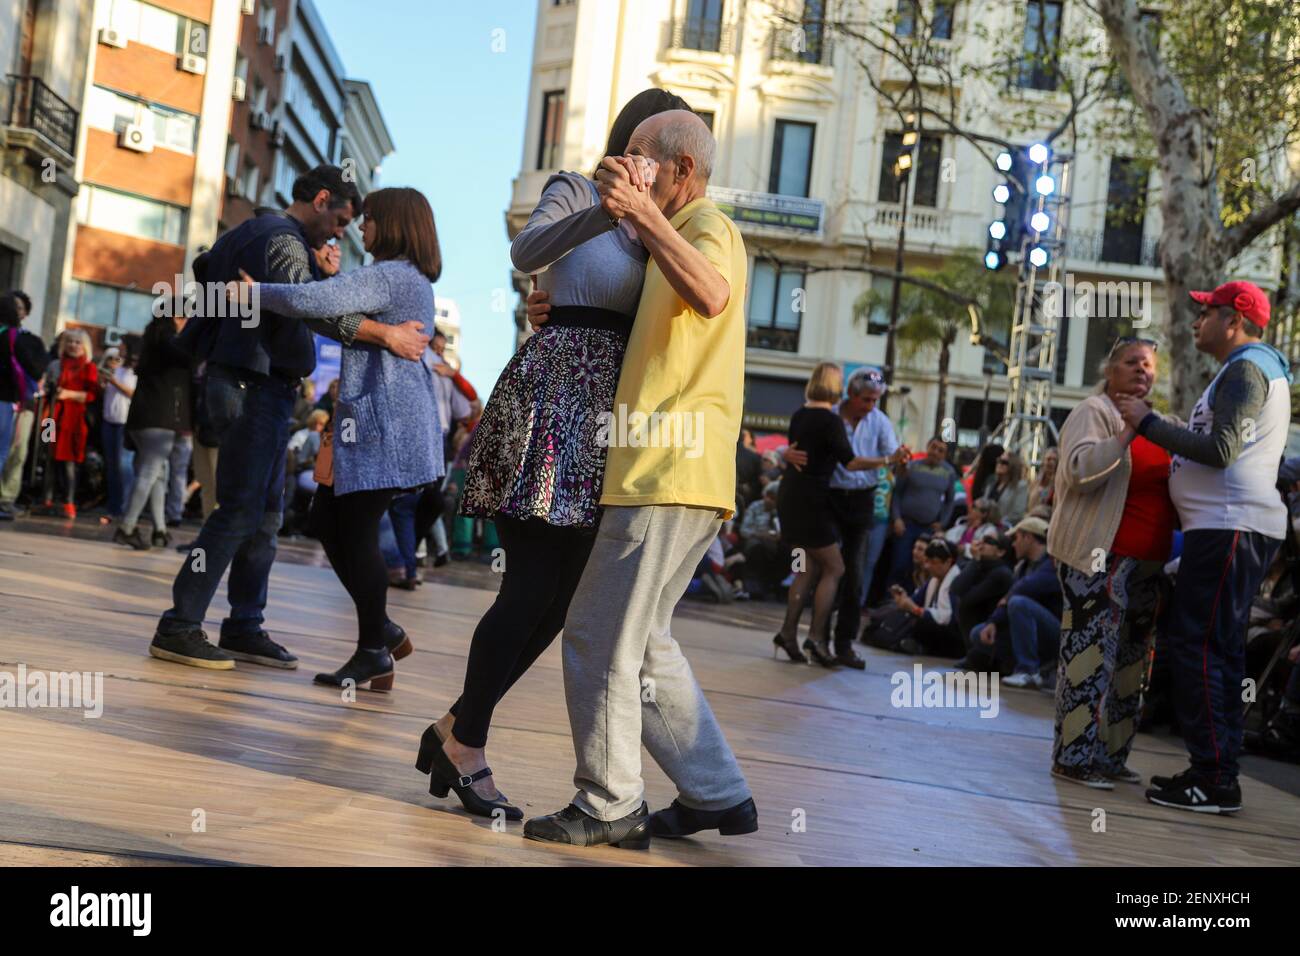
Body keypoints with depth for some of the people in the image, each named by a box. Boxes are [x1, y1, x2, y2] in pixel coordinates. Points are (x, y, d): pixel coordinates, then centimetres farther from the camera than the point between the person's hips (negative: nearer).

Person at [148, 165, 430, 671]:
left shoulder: (260, 233, 22)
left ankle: (244, 629, 15)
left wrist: (323, 274, 7)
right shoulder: (282, 240, -12)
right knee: (240, 510, -11)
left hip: (261, 387, 11)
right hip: (254, 386, -11)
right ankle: (178, 629, -9)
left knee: (265, 513, 11)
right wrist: (387, 334, -31)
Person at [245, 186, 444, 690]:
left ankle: (373, 658, 2)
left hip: (387, 426, -10)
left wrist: (257, 291, -10)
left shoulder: (388, 276, -13)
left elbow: (313, 301, -25)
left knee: (356, 534, -6)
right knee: (326, 521, 13)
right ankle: (383, 632, 17)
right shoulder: (412, 281, 21)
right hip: (376, 424, 10)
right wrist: (333, 276, 15)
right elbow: (344, 306, 30)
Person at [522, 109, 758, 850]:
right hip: (669, 476, 10)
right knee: (642, 641, 15)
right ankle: (718, 794, 19)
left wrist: (644, 214, -33)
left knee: (601, 638, -5)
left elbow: (710, 295, -31)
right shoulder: (681, 233, 25)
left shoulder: (709, 226, -7)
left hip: (669, 476, -10)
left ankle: (610, 807, 3)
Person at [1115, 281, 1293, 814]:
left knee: (1198, 646, -11)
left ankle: (1215, 780, -11)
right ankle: (1214, 772, 16)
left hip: (1231, 527, -11)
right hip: (1229, 525, 11)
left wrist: (1148, 422, -13)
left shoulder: (1246, 368, -9)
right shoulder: (1255, 368, 24)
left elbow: (1221, 449, -20)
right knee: (1217, 650, 12)